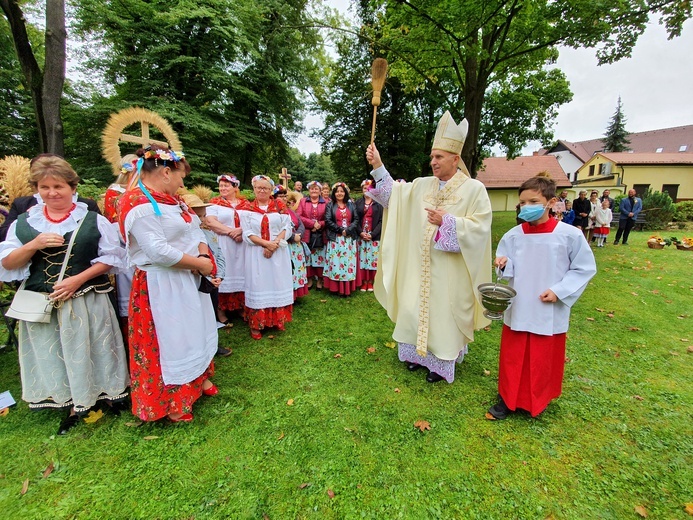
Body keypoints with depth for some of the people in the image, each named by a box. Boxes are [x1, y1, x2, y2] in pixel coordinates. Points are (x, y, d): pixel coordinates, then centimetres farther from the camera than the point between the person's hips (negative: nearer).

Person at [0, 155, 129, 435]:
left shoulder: (93, 220, -3)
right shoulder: (23, 223, 5)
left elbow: (111, 257, -5)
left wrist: (78, 279, -14)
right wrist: (33, 246, -13)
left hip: (87, 301, -3)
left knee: (90, 350, 9)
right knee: (53, 356, 13)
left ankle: (107, 391, 30)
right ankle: (75, 404, 30)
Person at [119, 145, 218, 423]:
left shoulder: (171, 199, 10)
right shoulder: (139, 203, -19)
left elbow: (195, 230, 7)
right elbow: (159, 251, -27)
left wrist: (204, 255, -12)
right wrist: (199, 263, -17)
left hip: (188, 280, 9)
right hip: (161, 286, -9)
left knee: (195, 330, 21)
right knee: (169, 339, 6)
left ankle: (199, 379, 44)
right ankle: (171, 404, 27)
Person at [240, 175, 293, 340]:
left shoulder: (279, 206, 5)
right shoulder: (247, 208, 4)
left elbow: (287, 227, -1)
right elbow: (247, 233, -3)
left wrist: (275, 243, -16)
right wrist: (266, 243, -16)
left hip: (279, 252, 1)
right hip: (257, 253, 0)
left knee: (278, 283, 6)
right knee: (258, 285, 2)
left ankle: (278, 319, 19)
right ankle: (256, 324, 11)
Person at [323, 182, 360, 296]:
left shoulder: (351, 204, 12)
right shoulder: (330, 205, 6)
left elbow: (356, 219, 4)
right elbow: (328, 220, -5)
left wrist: (348, 230, -11)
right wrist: (340, 230, -12)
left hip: (349, 238, 2)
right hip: (335, 238, -2)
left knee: (348, 261, 2)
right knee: (335, 262, -4)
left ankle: (347, 287, 8)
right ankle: (336, 287, 2)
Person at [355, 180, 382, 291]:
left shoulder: (378, 203, 2)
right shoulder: (358, 203, 8)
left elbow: (381, 220, -3)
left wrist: (372, 234, -12)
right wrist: (361, 232, -9)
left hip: (374, 236, -1)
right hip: (361, 235, 2)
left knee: (373, 259, 1)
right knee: (362, 259, 2)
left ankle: (370, 282, 12)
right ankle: (364, 282, 12)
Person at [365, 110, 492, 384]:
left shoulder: (474, 188, -7)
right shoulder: (422, 185, 6)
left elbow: (481, 227, -12)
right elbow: (392, 195, -1)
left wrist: (447, 221, -19)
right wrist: (378, 166, -9)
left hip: (451, 269, -4)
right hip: (422, 266, 5)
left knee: (444, 313, 7)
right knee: (416, 308, 13)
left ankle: (442, 363, 28)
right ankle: (419, 353, 35)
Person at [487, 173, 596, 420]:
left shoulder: (570, 235, -9)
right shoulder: (513, 235, -3)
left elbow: (585, 268, -1)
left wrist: (559, 291, -12)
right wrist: (503, 265, -19)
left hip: (549, 313, -1)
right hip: (517, 310, 2)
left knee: (544, 361, 14)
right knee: (512, 358, 12)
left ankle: (538, 401, 37)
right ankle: (508, 399, 29)